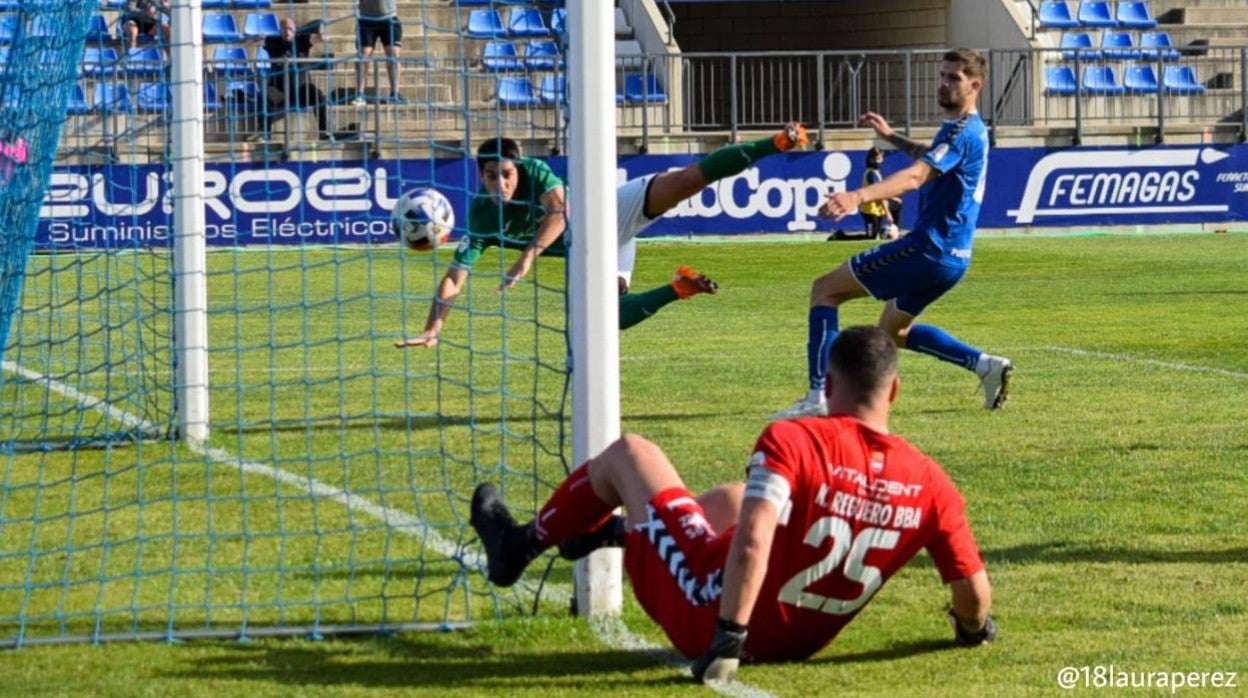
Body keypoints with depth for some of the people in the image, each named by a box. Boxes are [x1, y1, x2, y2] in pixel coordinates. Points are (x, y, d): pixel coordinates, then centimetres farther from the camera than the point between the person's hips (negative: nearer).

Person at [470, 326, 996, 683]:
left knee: (629, 453, 15)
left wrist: (727, 640, -30)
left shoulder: (792, 441, -24)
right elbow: (975, 593, -9)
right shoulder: (930, 484, -13)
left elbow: (751, 543, -35)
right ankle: (610, 533, 58)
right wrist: (973, 629, 13)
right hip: (803, 640, 5)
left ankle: (519, 546, 36)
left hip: (711, 613, -5)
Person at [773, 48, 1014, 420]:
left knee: (824, 289, -6)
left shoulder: (961, 131, -15)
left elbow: (915, 176, -33)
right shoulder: (972, 130, 16)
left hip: (928, 249, -10)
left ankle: (818, 397, -15)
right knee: (893, 331, 28)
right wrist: (892, 137, 29)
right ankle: (986, 365, 18)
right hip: (954, 257, 10)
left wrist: (858, 196, -46)